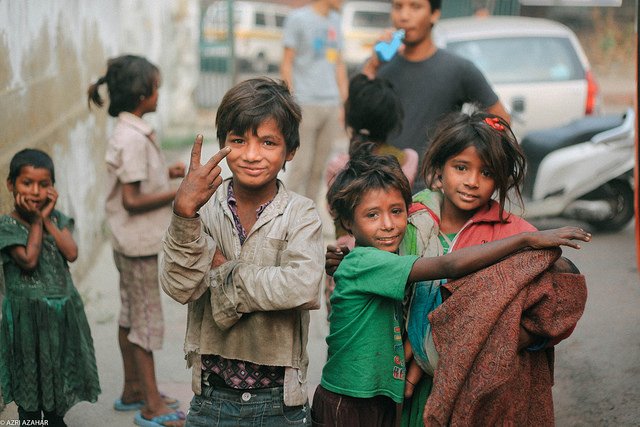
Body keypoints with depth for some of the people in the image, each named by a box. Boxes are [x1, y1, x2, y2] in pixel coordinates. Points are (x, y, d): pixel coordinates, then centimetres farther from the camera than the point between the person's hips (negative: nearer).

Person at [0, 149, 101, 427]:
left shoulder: (57, 218, 3)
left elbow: (72, 253, -11)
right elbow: (29, 259, -22)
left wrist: (47, 218, -12)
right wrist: (36, 221, -15)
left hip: (62, 313, 5)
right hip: (28, 314, -5)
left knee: (59, 378, 18)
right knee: (30, 385, 6)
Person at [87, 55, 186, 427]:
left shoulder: (132, 133, 7)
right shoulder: (133, 139, -23)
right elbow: (132, 200, -24)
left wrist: (167, 173, 5)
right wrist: (177, 193, -19)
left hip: (133, 243, 10)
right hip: (141, 244, -10)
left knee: (131, 316, 18)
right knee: (147, 321, -1)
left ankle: (133, 390, 30)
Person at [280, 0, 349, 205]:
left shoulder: (334, 20, 15)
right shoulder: (298, 18, -3)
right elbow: (286, 64, -4)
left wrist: (345, 103, 14)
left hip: (331, 104, 6)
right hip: (306, 103, -6)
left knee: (319, 167, 7)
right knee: (302, 165, -6)